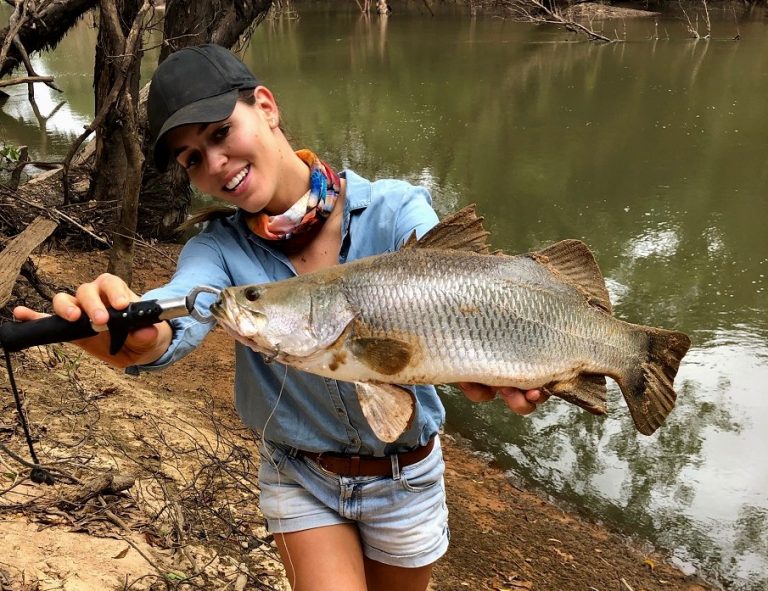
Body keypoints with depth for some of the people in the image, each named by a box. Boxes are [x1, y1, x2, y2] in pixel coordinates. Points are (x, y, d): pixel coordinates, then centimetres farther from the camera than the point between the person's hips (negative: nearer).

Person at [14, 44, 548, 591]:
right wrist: (136, 338, -58)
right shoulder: (220, 247, -14)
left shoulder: (393, 211, -20)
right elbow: (179, 309, -34)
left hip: (405, 475, 0)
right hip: (301, 477, 1)